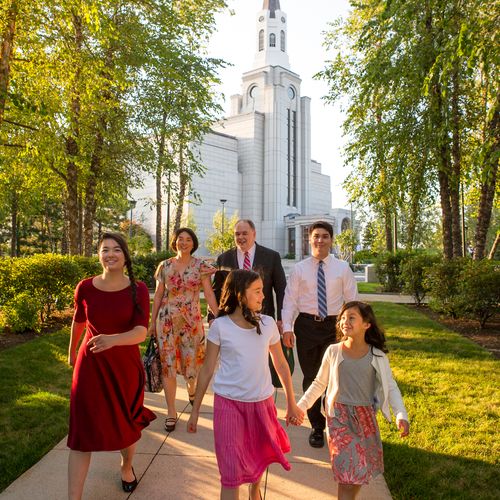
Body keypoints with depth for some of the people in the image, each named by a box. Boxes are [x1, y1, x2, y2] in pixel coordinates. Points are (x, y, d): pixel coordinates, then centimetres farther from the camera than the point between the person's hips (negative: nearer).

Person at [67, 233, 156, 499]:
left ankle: (127, 466, 50)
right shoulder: (85, 287, -8)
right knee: (82, 435, -1)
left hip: (126, 366, 1)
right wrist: (72, 352, 25)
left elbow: (141, 332, -20)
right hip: (90, 366, 0)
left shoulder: (138, 290, -11)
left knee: (127, 425, 19)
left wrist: (112, 340, -40)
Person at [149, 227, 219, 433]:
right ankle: (171, 412, 13)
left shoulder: (200, 266, -2)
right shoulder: (165, 266, 2)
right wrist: (152, 322, 7)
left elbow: (209, 294, -7)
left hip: (191, 320, -1)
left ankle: (191, 388, 44)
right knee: (168, 363, 2)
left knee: (191, 360, 8)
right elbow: (158, 295, 7)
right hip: (167, 320, 1)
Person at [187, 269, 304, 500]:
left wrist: (291, 404, 12)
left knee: (259, 456, 21)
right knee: (231, 470, -2)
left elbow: (281, 364, 7)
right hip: (229, 404, -3)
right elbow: (207, 370, -3)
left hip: (262, 402, 3)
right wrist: (195, 410, 1)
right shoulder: (220, 326, -10)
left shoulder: (268, 324, -4)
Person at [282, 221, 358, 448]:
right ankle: (316, 427, 29)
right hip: (306, 326, 1)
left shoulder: (342, 268, -1)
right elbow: (290, 299, -1)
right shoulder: (299, 269, 0)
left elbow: (352, 299, 2)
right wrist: (287, 327, -10)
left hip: (334, 326, 0)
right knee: (311, 377, 11)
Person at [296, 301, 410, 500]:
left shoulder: (377, 356, -6)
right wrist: (300, 406, 2)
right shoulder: (333, 352, -7)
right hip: (339, 416, -2)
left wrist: (401, 415, -15)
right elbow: (319, 384, 4)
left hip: (365, 418, 2)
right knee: (349, 469, -6)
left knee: (363, 467, 11)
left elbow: (390, 387, -1)